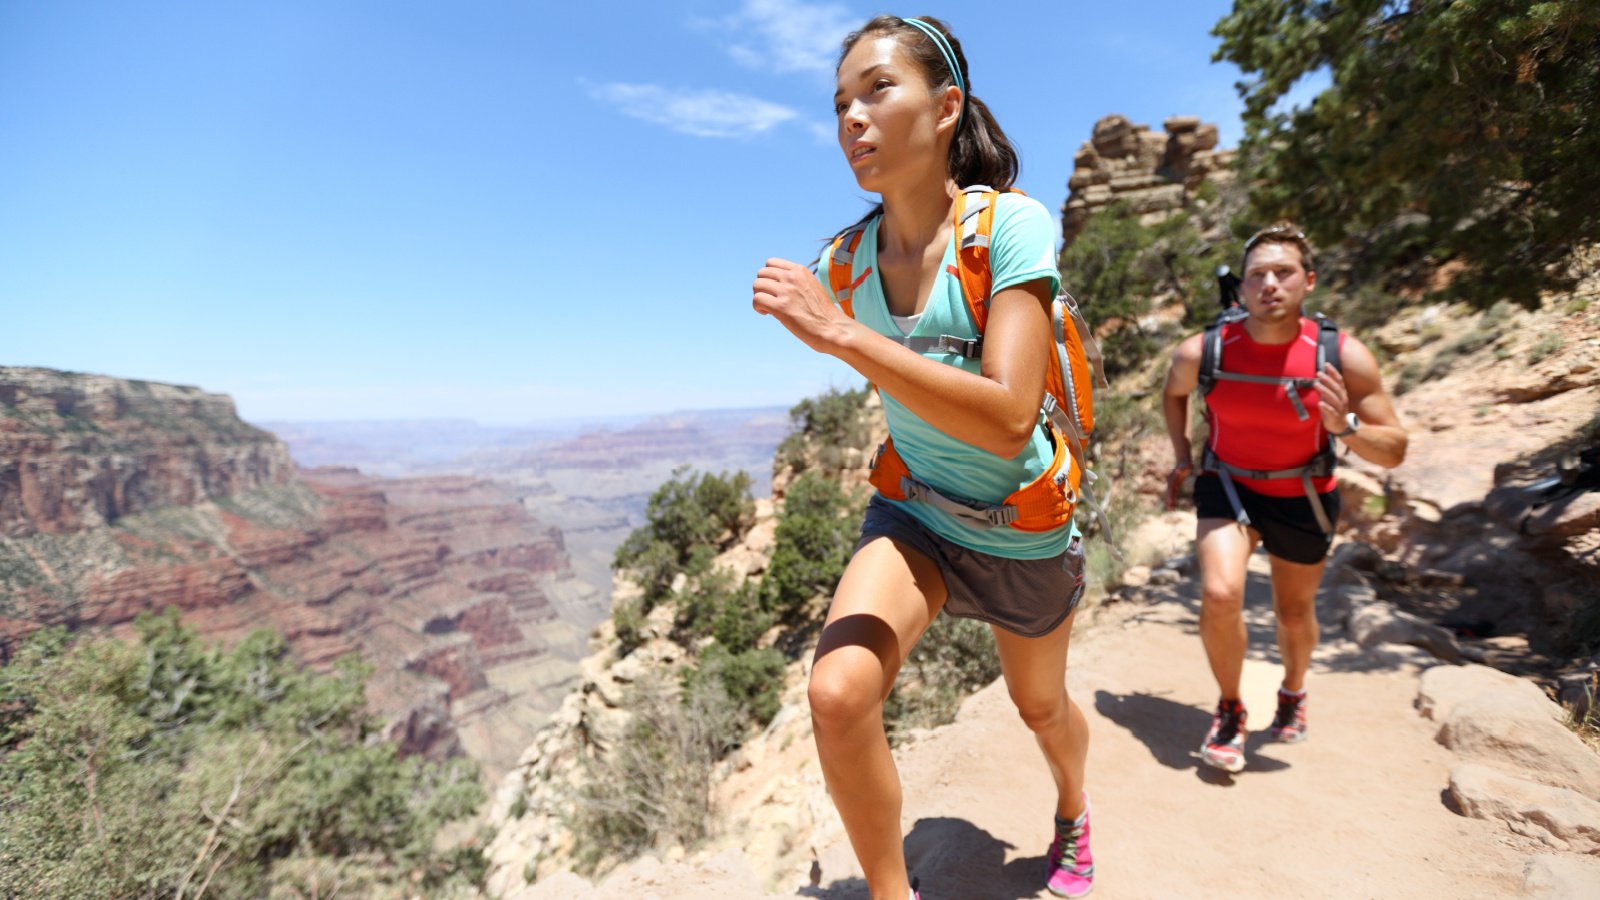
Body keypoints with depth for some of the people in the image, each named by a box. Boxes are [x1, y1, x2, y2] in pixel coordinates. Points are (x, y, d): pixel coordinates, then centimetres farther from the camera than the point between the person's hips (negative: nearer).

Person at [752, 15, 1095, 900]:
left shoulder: (1011, 225, -22)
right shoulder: (849, 257, -7)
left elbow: (1008, 421, -35)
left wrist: (838, 334, -38)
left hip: (1022, 530, -2)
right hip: (912, 513, 3)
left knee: (1040, 705, 22)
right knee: (836, 693, -23)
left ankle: (1074, 812, 60)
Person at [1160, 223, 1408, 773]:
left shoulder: (1344, 357, -20)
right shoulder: (1202, 352, -17)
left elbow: (1394, 452, -14)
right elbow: (1174, 393, 8)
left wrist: (1344, 426, -33)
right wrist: (1182, 458, 2)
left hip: (1302, 496, 1)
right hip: (1227, 485, 0)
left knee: (1294, 613, 17)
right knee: (1220, 594, -23)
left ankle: (1293, 692, 51)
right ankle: (1230, 708, 4)